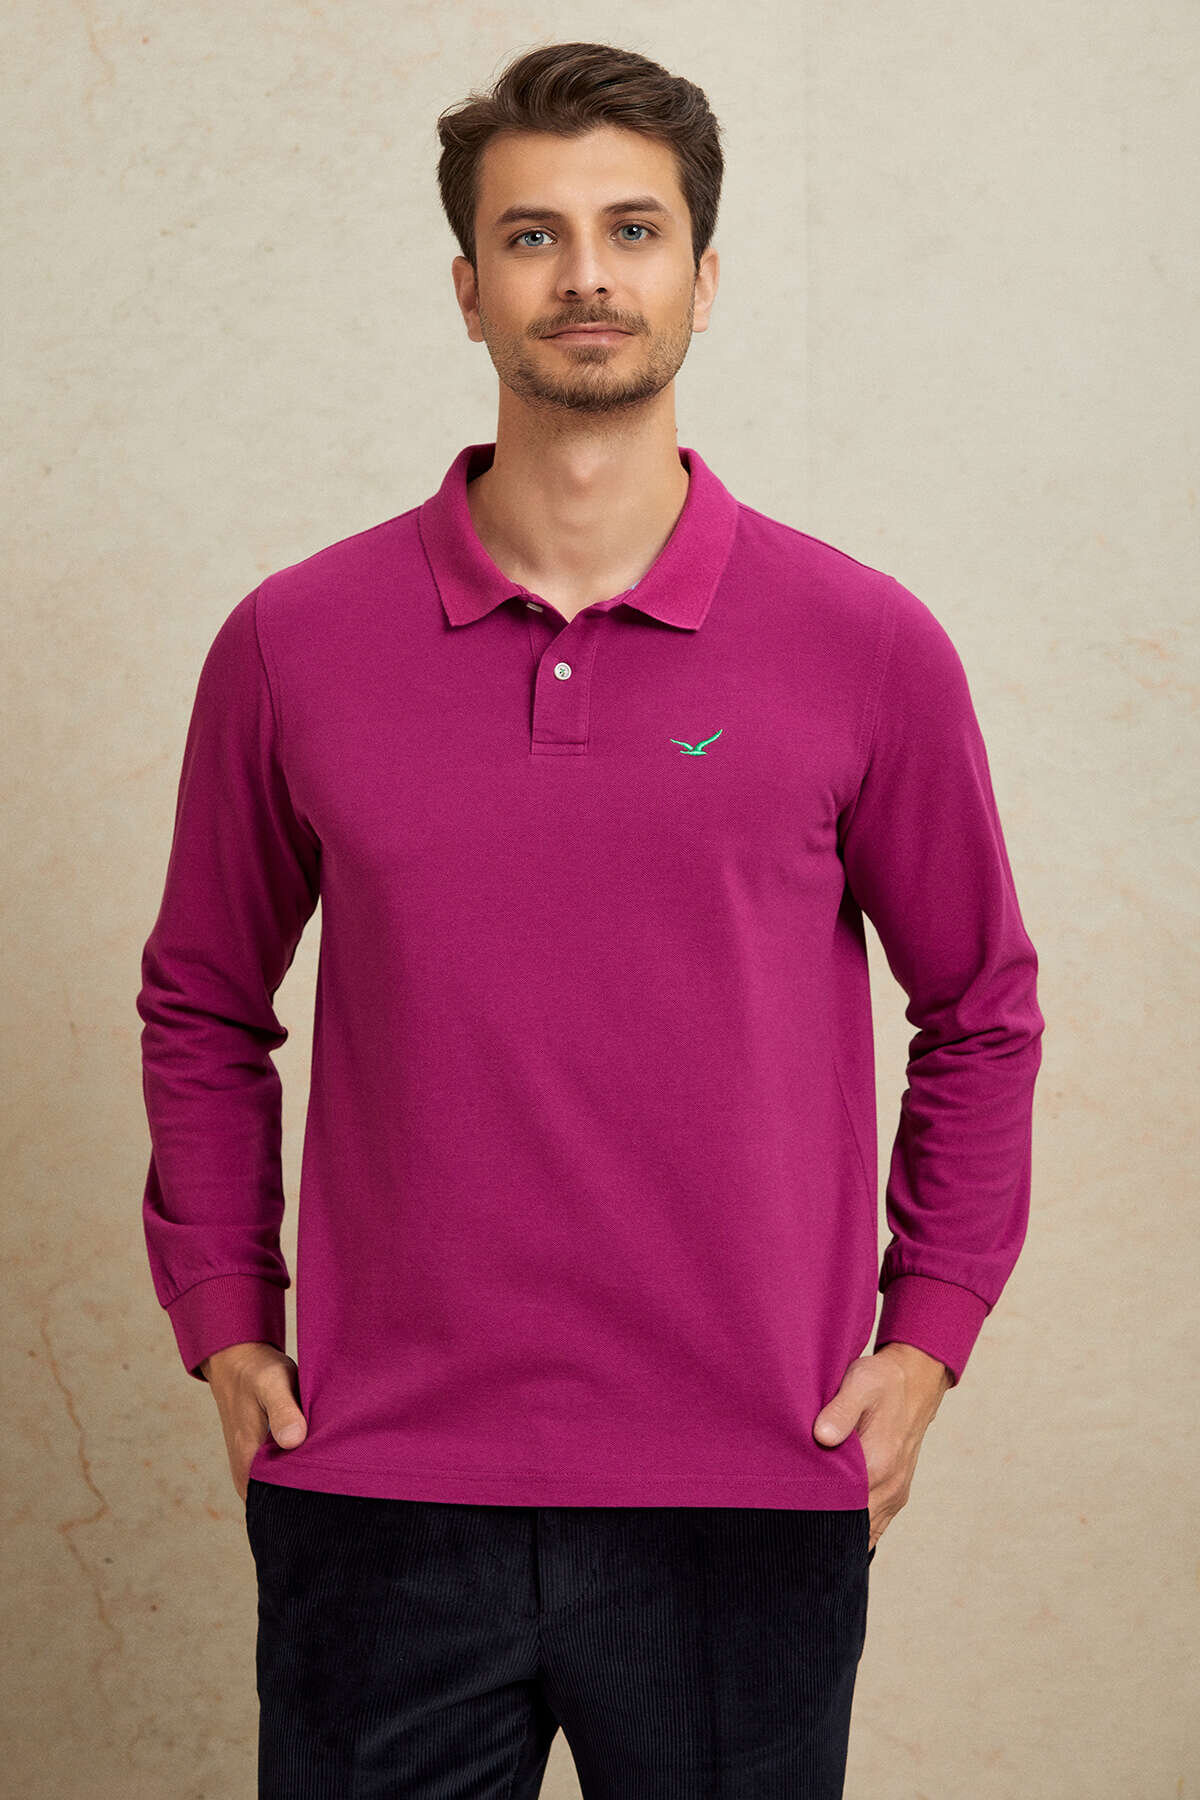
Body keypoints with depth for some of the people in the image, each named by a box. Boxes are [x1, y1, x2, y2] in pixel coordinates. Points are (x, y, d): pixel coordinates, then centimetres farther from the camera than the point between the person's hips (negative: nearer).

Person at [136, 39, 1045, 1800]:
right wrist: (224, 1328, 6)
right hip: (379, 1491, 1)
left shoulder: (867, 647, 0)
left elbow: (982, 1012, 11)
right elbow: (202, 1009, 14)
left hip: (751, 1504, 0)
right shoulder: (291, 645, 2)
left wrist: (927, 1338, 4)